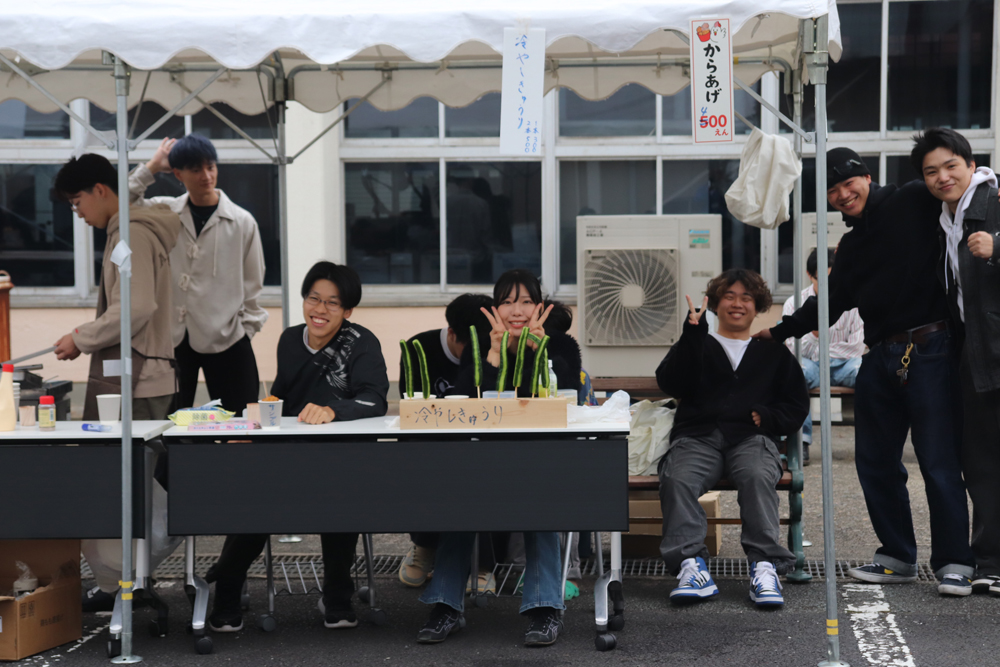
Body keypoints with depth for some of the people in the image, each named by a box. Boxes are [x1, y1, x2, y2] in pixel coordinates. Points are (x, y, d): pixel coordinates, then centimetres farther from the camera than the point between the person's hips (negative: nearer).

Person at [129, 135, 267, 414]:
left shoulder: (242, 222, 1)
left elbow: (252, 286, 5)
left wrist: (243, 331, 0)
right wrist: (151, 168, 0)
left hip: (226, 342, -1)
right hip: (172, 339, 2)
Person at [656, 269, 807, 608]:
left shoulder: (773, 352, 27)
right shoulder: (698, 346, 24)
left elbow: (797, 406, 21)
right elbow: (670, 384, 4)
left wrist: (768, 416, -1)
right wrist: (692, 334, -4)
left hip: (752, 438, 0)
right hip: (698, 436, 0)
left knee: (758, 477, -35)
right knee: (677, 479, -33)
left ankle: (765, 565, -38)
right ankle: (691, 564, -39)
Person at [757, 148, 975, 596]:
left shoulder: (912, 202, -1)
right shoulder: (852, 246, 20)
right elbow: (830, 302, 29)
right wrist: (778, 331, 32)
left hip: (929, 351, -8)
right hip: (881, 358, 8)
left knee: (939, 461, -7)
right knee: (876, 462, 10)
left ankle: (954, 563, 1)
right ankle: (897, 557, 21)